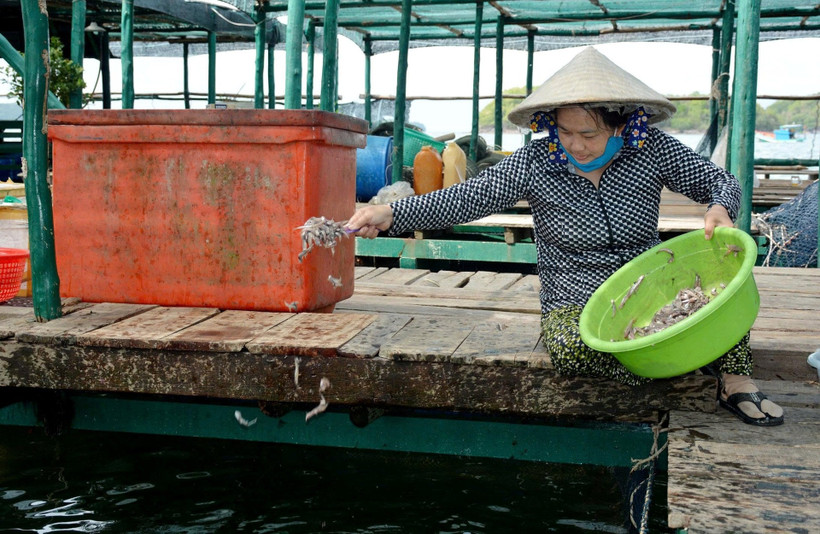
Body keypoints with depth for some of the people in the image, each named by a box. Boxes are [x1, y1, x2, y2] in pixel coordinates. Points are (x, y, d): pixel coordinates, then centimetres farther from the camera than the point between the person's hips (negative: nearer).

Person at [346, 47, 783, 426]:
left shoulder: (650, 148, -7)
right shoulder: (535, 163, -11)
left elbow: (720, 181, -1)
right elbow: (466, 198, -18)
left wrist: (720, 210, -25)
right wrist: (390, 214, -31)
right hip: (575, 306, -2)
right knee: (569, 348, -36)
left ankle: (736, 382, -12)